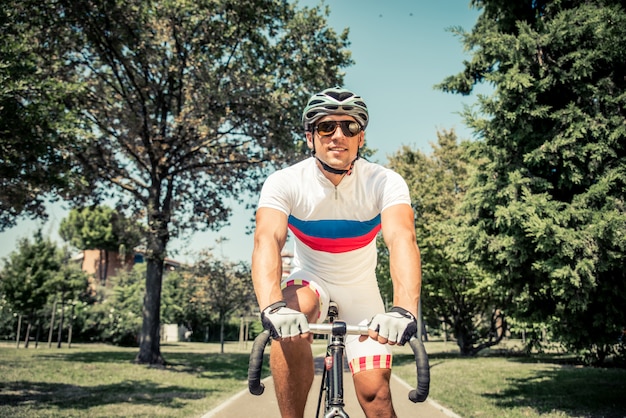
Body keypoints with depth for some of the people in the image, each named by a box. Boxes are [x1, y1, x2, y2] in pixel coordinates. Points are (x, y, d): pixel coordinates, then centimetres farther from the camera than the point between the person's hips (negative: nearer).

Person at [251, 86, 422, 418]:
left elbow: (402, 238, -38)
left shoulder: (385, 182, -22)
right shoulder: (284, 182, -21)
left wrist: (404, 309, -57)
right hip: (309, 279, -1)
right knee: (290, 318, -35)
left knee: (374, 391, -8)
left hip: (361, 288, 1)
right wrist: (272, 307, -56)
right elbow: (267, 239, -37)